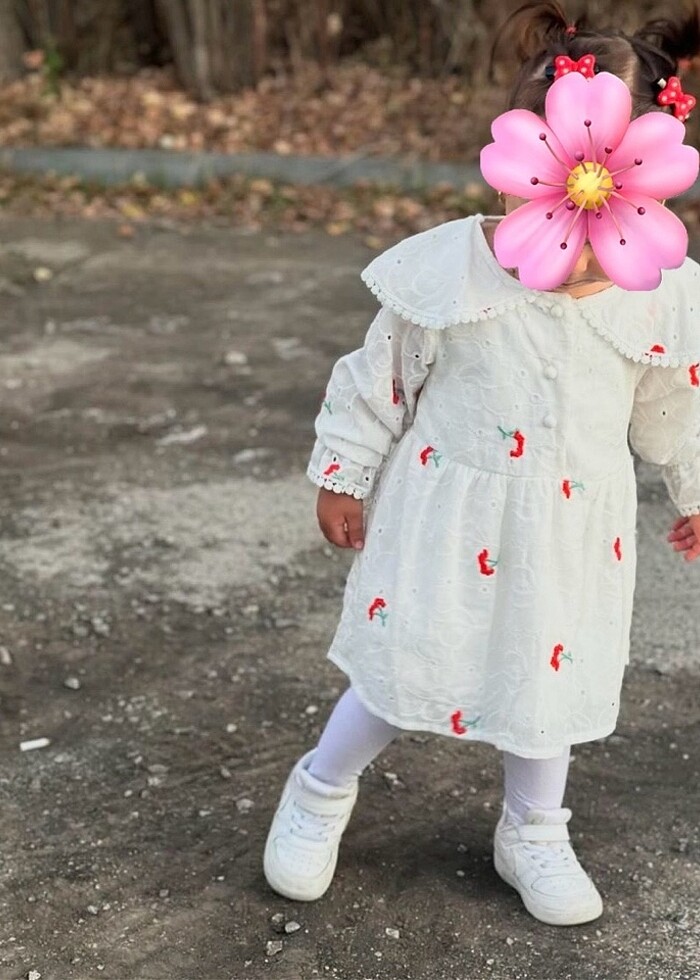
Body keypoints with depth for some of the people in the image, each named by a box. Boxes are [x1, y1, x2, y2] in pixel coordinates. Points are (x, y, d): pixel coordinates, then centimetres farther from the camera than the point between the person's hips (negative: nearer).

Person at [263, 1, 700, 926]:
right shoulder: (447, 269, -19)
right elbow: (378, 380, -6)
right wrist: (342, 475, 1)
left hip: (572, 534, 2)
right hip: (445, 520, -2)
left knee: (547, 676, 17)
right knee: (401, 669, 9)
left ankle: (533, 835, 42)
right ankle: (321, 792, 38)